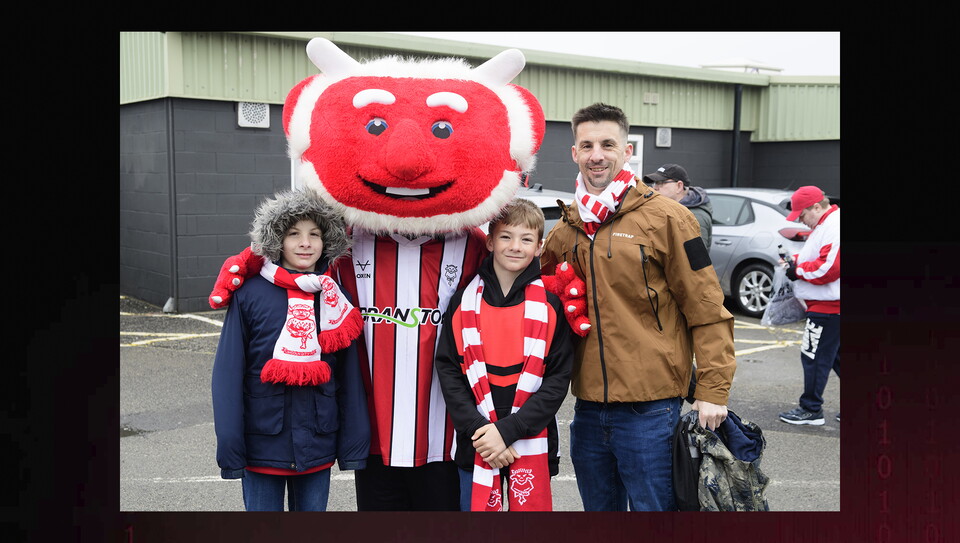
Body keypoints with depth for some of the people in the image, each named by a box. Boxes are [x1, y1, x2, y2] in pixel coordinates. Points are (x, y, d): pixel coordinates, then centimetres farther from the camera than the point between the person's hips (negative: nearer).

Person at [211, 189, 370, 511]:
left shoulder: (335, 300, 0)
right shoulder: (250, 294, -7)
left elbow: (349, 377, 4)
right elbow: (228, 375, -6)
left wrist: (353, 447, 2)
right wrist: (229, 449, -8)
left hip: (318, 447, 2)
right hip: (262, 445, -2)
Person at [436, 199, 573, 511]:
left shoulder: (550, 304, -1)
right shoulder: (465, 301, 3)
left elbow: (558, 379, -5)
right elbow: (448, 370, -1)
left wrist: (508, 430, -14)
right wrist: (477, 429, -12)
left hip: (532, 445, -1)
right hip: (475, 446, 1)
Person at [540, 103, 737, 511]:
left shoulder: (664, 218, -7)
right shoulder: (567, 228, 9)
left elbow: (708, 312, -7)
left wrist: (712, 390, -11)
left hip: (651, 411, -5)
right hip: (588, 408, 5)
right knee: (599, 508, 18)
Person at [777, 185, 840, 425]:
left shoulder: (834, 227, -18)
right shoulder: (823, 225, 15)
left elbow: (830, 267, -26)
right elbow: (816, 255, 26)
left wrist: (799, 270, -14)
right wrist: (796, 260, 7)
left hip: (828, 307, -11)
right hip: (827, 304, 11)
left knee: (814, 356, -4)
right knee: (836, 356, 16)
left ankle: (811, 410, 4)